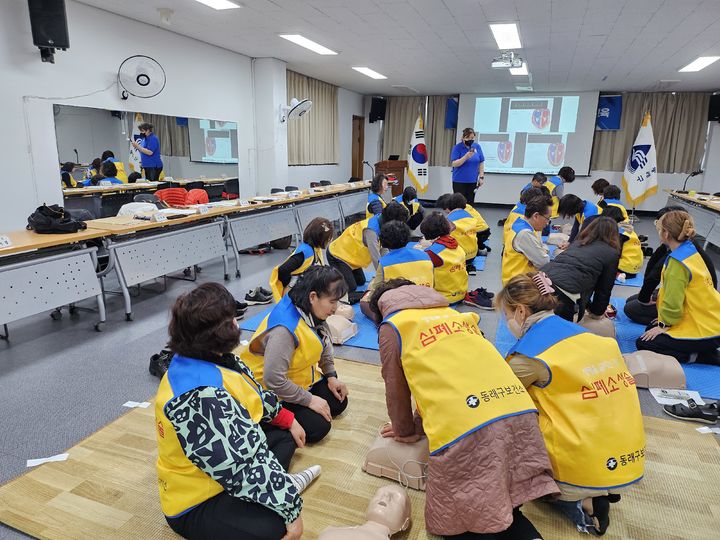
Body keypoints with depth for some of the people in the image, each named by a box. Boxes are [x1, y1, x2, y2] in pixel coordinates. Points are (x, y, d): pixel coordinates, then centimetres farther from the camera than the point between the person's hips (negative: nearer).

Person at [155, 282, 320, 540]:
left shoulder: (211, 360, -6)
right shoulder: (199, 396, -36)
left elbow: (255, 395, 12)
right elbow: (241, 466, -34)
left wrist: (288, 419, 17)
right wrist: (290, 506, -26)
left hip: (222, 469, 10)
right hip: (196, 502, -10)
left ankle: (276, 482, -1)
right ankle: (281, 487, -5)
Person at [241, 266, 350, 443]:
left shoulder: (312, 313, -9)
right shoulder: (284, 328, -35)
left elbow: (324, 345, 11)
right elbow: (273, 380, -34)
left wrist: (331, 376, 2)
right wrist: (309, 400, -23)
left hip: (302, 380, 9)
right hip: (273, 392, -8)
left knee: (339, 402, 6)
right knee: (317, 428, -16)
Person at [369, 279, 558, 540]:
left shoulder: (392, 326, 12)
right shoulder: (455, 314, 30)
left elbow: (396, 389, 18)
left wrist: (406, 432, 36)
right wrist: (424, 423, 47)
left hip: (464, 428, -6)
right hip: (518, 412, 7)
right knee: (500, 511, 22)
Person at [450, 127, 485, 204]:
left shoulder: (477, 146, 4)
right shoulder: (457, 147, -7)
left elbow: (481, 163, 9)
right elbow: (454, 164, -13)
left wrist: (481, 177, 3)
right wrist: (466, 157, -24)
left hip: (472, 181, 4)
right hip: (459, 181, -3)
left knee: (470, 203, 7)